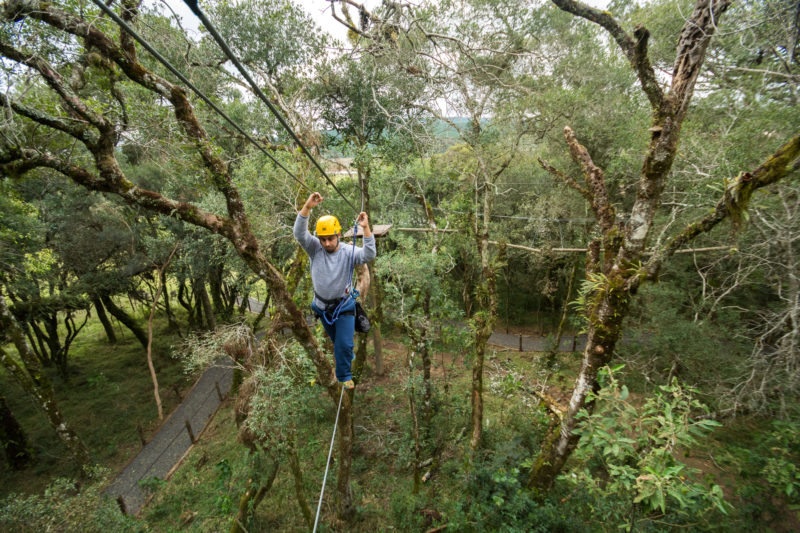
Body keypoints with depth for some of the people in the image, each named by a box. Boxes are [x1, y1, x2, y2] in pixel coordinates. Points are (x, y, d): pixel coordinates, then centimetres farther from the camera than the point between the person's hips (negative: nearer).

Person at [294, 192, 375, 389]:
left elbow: (369, 255, -36)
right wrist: (307, 207, -44)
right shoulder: (315, 249, -14)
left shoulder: (348, 252, -18)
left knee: (344, 344, -3)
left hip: (344, 306, -3)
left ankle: (344, 376, 20)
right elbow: (299, 233, -29)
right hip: (322, 306, 3)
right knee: (336, 341, 24)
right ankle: (347, 355, 55)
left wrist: (365, 228, -48)